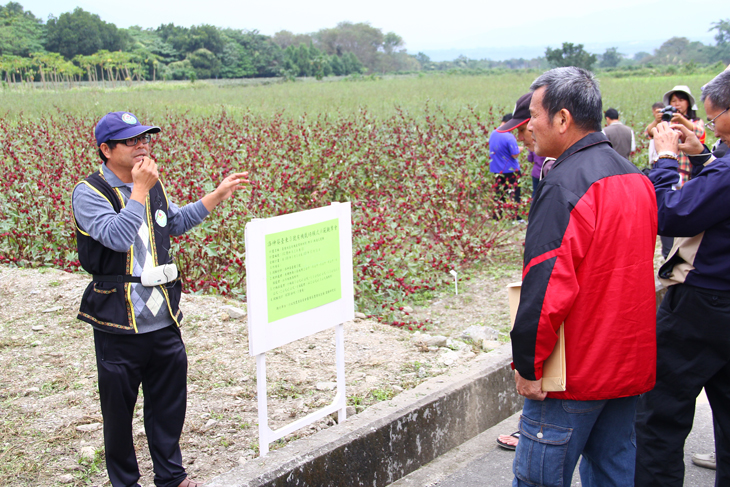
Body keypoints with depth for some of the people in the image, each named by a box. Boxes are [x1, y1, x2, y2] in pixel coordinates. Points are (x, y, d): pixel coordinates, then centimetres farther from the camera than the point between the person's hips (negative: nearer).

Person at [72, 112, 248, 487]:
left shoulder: (153, 184, 9)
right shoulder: (88, 193, -11)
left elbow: (176, 222, 27)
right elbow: (119, 237, -26)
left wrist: (217, 195, 22)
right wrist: (140, 189, -24)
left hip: (164, 316, 6)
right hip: (119, 323, -6)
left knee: (170, 399, 15)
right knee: (119, 405, 7)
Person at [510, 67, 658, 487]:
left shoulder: (565, 185, -20)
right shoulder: (636, 177, 9)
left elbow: (546, 286, -23)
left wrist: (527, 364, -14)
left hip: (577, 373, -9)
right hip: (632, 364, 9)